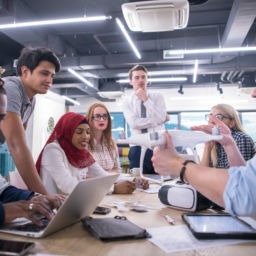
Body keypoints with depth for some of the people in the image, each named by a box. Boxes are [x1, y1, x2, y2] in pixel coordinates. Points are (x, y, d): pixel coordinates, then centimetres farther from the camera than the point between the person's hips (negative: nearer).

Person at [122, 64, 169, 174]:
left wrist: (146, 99, -10)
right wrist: (157, 121, -9)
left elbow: (160, 118, -11)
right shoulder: (127, 101, 5)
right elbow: (134, 123, -12)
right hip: (138, 149, 0)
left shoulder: (157, 97, 7)